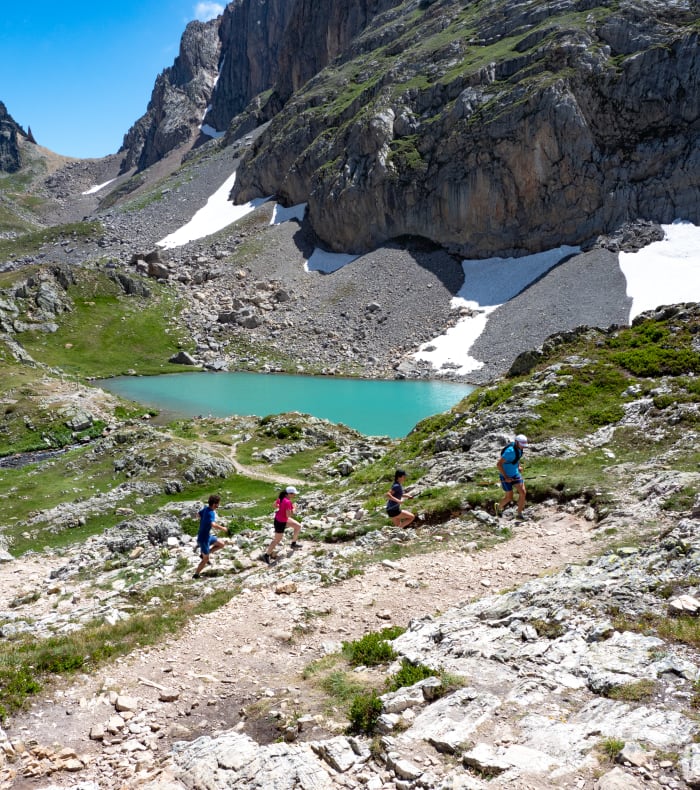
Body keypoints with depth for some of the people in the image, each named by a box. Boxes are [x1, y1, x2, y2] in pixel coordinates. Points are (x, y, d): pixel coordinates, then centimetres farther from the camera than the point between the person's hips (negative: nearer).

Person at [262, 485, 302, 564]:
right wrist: (293, 508, -13)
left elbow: (275, 505, 9)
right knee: (277, 540, 7)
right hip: (280, 522, -9)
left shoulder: (281, 497, -6)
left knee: (298, 526, 20)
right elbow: (288, 515, -29)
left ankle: (294, 543, 36)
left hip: (281, 518, 9)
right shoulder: (288, 502, -33)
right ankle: (267, 555, 22)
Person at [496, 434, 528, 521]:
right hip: (505, 475, -7)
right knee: (509, 497, 1)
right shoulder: (510, 451, -32)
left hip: (515, 474, 7)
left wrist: (518, 466, 12)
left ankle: (519, 514, 6)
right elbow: (498, 464, -30)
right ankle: (499, 507, 32)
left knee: (523, 492, -5)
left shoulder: (519, 448, -5)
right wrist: (506, 477, -26)